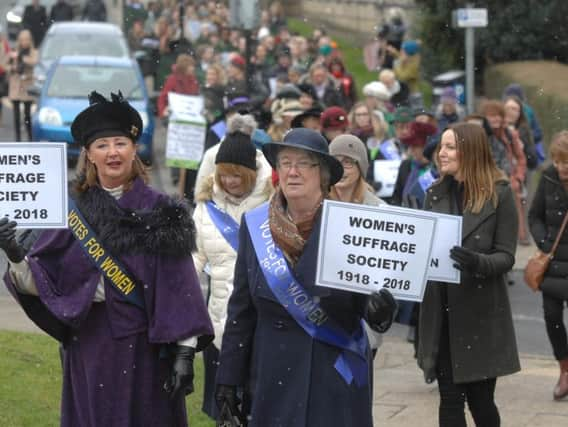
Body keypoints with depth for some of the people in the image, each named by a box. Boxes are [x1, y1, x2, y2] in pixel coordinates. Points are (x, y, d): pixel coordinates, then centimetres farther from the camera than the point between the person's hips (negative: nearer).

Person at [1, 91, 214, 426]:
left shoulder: (160, 211, -4)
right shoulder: (75, 211, 4)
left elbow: (179, 288, -7)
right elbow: (42, 283, -1)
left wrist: (185, 350, -12)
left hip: (145, 346, -2)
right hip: (89, 346, 3)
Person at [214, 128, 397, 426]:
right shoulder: (255, 225, 4)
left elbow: (366, 294, -2)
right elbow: (240, 310, 8)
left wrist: (377, 309, -26)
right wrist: (228, 377, 6)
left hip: (337, 379, -2)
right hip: (274, 377, 2)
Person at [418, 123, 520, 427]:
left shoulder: (499, 194, -6)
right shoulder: (435, 193, 7)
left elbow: (506, 257, -9)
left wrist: (478, 262, -28)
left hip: (482, 312, -4)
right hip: (442, 311, 4)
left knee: (480, 399, 5)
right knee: (450, 399, 5)